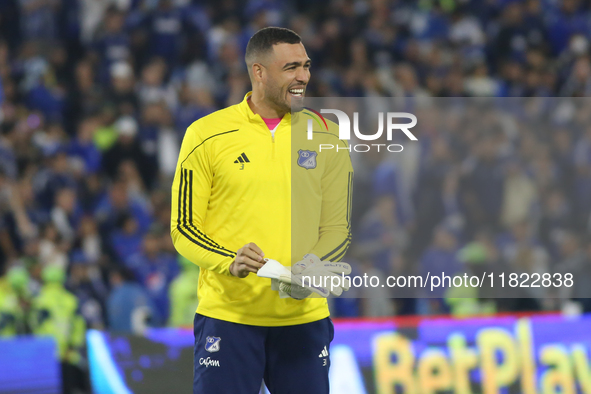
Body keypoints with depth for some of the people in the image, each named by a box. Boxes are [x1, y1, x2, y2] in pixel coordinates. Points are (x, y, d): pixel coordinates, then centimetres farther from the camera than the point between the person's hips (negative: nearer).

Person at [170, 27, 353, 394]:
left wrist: (313, 266, -11)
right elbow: (184, 226, 1)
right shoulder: (206, 134, 0)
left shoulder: (326, 137, 8)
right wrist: (230, 262, -17)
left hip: (304, 315, 2)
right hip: (227, 314, -2)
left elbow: (338, 226, 9)